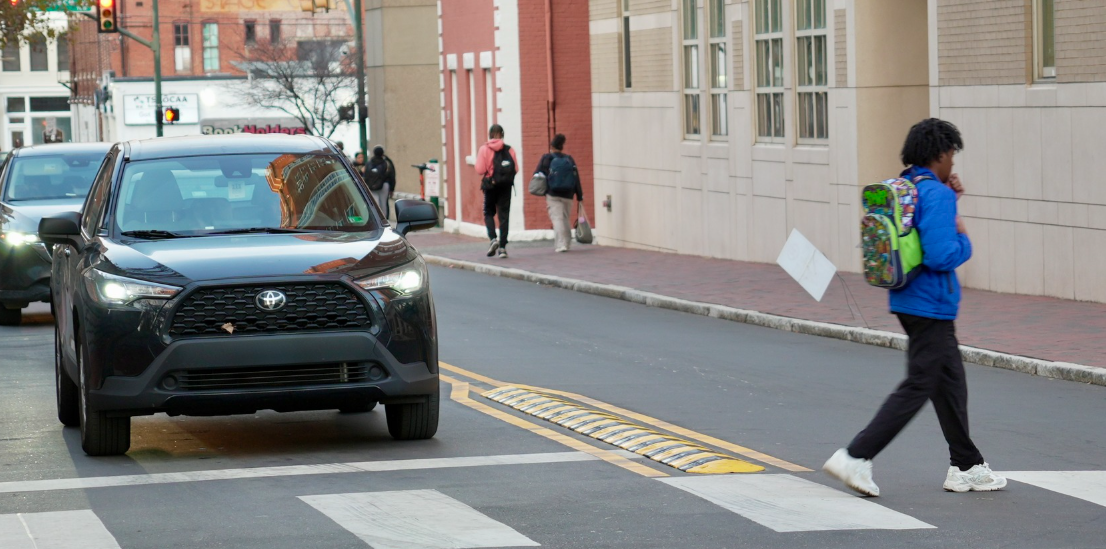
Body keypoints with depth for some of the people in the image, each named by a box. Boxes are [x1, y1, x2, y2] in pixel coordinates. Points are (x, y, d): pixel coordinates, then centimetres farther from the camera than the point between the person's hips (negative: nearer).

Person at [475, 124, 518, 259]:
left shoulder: (484, 149, -6)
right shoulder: (509, 149, 0)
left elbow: (480, 170, -11)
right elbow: (516, 169, -3)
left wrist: (488, 172, 10)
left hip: (490, 185, -1)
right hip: (506, 186, 1)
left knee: (489, 213, 14)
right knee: (504, 215, 5)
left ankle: (493, 239, -9)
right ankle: (502, 247, 0)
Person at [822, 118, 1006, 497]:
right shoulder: (936, 194, -20)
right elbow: (940, 255, -28)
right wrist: (964, 240, -8)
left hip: (909, 301, 10)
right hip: (931, 306, -10)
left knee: (950, 381, 17)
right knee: (917, 388, -4)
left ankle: (966, 467, 23)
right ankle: (856, 458, -8)